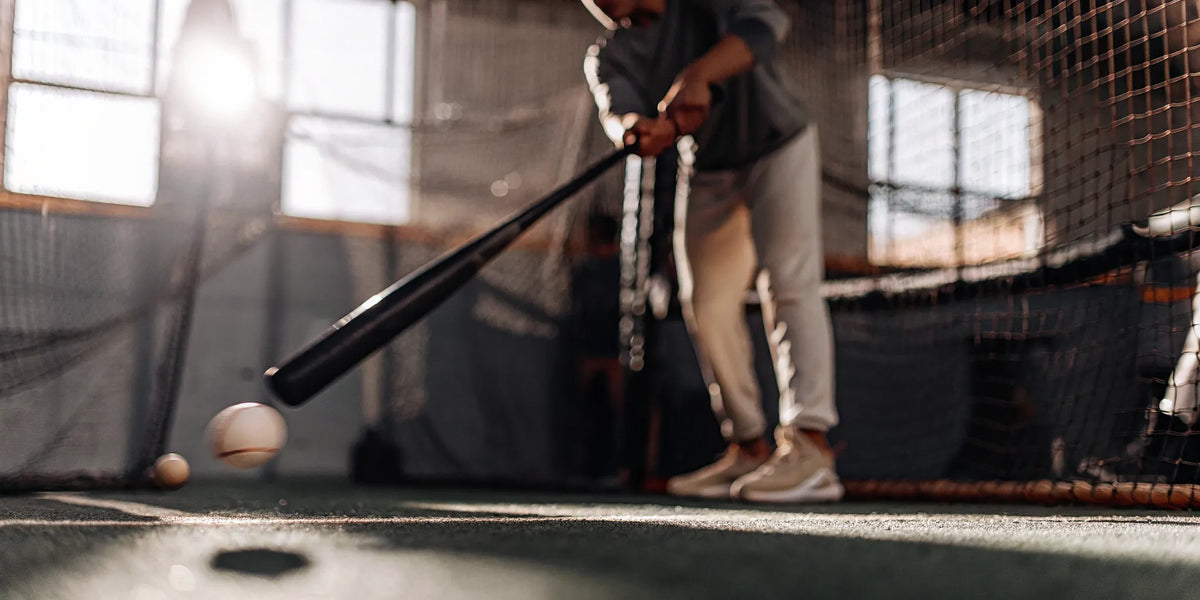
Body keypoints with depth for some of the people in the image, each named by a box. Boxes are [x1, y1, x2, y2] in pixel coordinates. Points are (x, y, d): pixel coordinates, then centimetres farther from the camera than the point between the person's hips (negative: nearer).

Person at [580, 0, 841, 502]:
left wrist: (698, 75, -50)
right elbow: (619, 113, -25)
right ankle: (750, 451, 14)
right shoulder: (609, 57, -5)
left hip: (779, 147, -5)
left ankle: (811, 449, -27)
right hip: (710, 175, 6)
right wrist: (645, 131, -49)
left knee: (790, 282, -20)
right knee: (708, 310, 2)